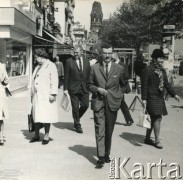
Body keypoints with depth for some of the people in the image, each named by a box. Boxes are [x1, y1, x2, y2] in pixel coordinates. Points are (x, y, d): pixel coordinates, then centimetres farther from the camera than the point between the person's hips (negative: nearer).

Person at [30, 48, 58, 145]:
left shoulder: (51, 66, -4)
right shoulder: (37, 67, 20)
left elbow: (54, 81, -11)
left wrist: (53, 94, -17)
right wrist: (32, 94, 19)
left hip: (46, 96, -7)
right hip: (36, 96, 7)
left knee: (46, 116, -3)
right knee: (36, 115, 10)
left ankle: (46, 136, 8)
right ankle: (36, 135, 22)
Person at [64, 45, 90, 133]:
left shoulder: (87, 62, 9)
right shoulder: (69, 62, -1)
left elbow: (88, 75, 12)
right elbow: (66, 76, -2)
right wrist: (65, 88, -6)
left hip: (84, 88, 3)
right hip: (73, 88, -3)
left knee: (85, 105, 1)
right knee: (75, 107, 2)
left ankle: (76, 118, 29)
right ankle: (77, 125, 17)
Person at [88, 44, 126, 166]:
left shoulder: (119, 69, 6)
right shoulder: (94, 68, 4)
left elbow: (122, 85, 18)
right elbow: (90, 85, 9)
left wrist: (119, 97, 7)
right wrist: (97, 89, -10)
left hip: (112, 103, 1)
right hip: (98, 103, -1)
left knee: (109, 131, 10)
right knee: (100, 131, -8)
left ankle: (107, 155, 24)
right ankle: (101, 156, -8)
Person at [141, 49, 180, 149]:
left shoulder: (162, 70, 12)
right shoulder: (147, 70, -10)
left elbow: (166, 84, 17)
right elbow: (144, 85, -12)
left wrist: (174, 94, 12)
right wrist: (144, 98, -16)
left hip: (160, 98, 8)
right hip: (152, 97, -8)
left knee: (154, 118, 12)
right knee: (157, 118, -9)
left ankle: (147, 138, 25)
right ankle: (157, 141, 1)